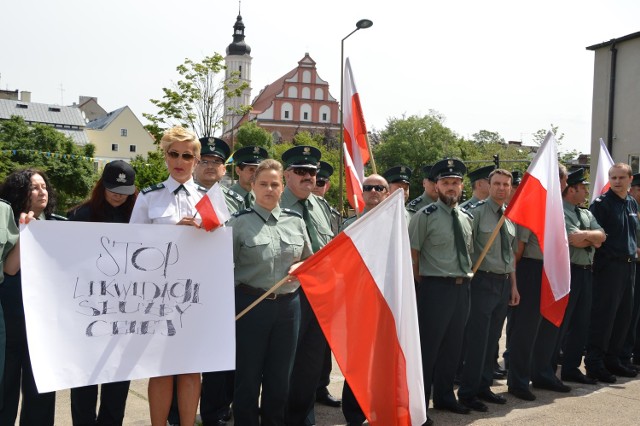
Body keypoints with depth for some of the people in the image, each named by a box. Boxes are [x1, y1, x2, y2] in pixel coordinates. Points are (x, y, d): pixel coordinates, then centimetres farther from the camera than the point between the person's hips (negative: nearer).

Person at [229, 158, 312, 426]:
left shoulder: (295, 221, 7)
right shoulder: (240, 222, -5)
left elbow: (310, 260, 17)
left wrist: (300, 267, -4)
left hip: (289, 305, 4)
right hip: (250, 304, -3)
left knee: (280, 377, 14)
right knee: (248, 376, 8)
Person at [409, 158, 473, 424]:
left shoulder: (466, 218, 12)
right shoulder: (426, 216, -9)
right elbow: (412, 254, -8)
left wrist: (467, 279, 13)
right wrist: (421, 286, -6)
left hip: (462, 288, 7)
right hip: (435, 288, -7)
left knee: (452, 346, 17)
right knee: (428, 347, -2)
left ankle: (444, 397, 33)